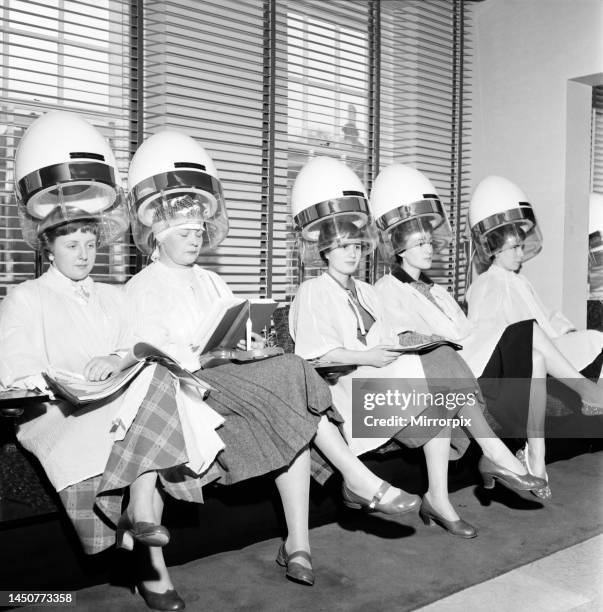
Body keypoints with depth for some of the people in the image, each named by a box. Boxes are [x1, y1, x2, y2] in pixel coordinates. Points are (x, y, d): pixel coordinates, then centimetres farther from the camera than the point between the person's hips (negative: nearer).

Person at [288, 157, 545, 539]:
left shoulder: (366, 293, 24)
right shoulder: (313, 293, 0)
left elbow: (385, 339, 17)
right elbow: (315, 353, -12)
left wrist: (397, 347, -5)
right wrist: (366, 357, -17)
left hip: (382, 375, 7)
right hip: (346, 385, -7)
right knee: (438, 368, -25)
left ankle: (439, 498, -23)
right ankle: (496, 456, -20)